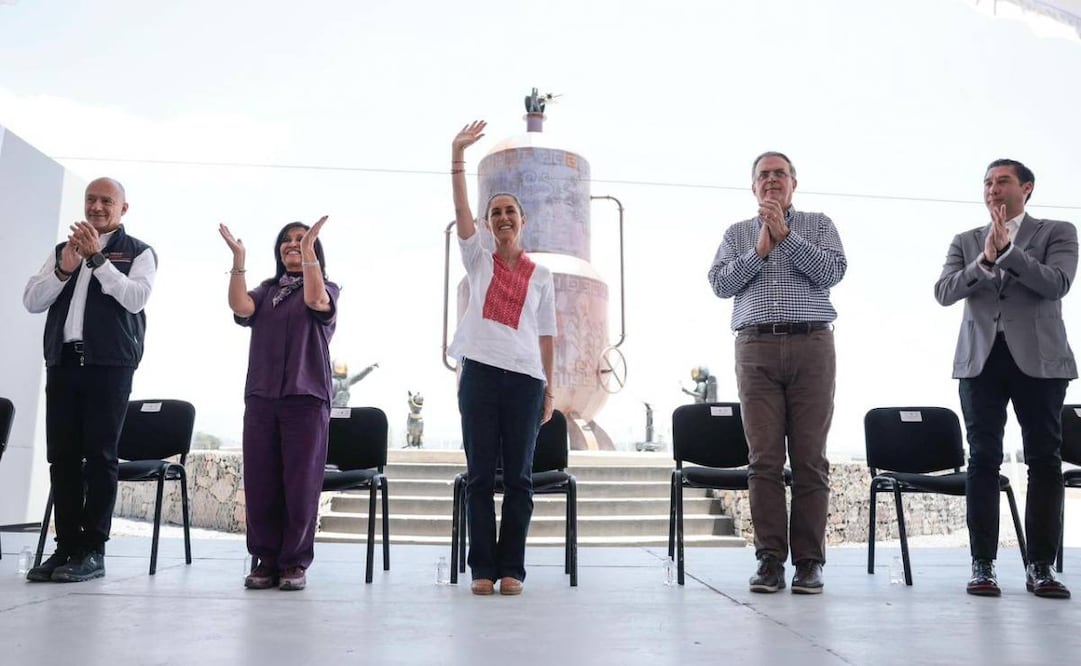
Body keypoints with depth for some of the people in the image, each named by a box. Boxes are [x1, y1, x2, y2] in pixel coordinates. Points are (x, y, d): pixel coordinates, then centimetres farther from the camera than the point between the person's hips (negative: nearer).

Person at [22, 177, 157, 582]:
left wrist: (97, 257, -12)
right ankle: (67, 545, 7)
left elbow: (136, 298, -10)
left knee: (100, 454, -5)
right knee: (62, 454, 2)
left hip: (110, 363, -4)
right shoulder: (62, 249, 20)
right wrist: (63, 270, -5)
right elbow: (32, 301, 11)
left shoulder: (138, 252, 7)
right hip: (63, 360, 5)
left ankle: (93, 550, -2)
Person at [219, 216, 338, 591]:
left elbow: (315, 300, -15)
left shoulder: (326, 289, 10)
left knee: (301, 483, -4)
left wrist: (308, 248, -20)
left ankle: (295, 562, 5)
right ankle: (266, 560, 11)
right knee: (260, 483, 2)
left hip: (306, 397, -3)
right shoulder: (266, 291, 19)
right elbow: (241, 308, -2)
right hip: (260, 396, 4)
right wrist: (238, 259, -10)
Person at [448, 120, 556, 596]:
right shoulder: (478, 261, 12)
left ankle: (511, 568, 8)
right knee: (480, 474, 0)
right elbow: (460, 208, 1)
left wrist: (549, 389, 7)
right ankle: (482, 568, 7)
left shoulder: (541, 276, 12)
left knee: (519, 476, 1)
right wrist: (458, 153, -7)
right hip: (480, 371, 0)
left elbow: (547, 336, 11)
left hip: (525, 377, 0)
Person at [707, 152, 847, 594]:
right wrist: (759, 251, -4)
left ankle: (809, 562, 4)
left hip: (811, 346, 0)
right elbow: (720, 284, 5)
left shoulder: (818, 225, 15)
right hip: (757, 347, 1)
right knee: (765, 458, -3)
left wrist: (785, 235, -6)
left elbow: (833, 272, -2)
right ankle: (770, 559, 2)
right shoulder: (737, 234, 18)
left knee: (810, 458, -2)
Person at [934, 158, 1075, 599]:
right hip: (981, 359, 1)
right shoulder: (965, 242, 14)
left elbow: (1057, 283, -9)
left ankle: (1041, 566, 8)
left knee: (1044, 459, 0)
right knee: (983, 459, -1)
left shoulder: (1057, 233, 9)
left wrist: (1007, 249, -14)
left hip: (1038, 359, -1)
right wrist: (984, 260, -14)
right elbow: (944, 292, 0)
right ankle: (983, 564, 3)